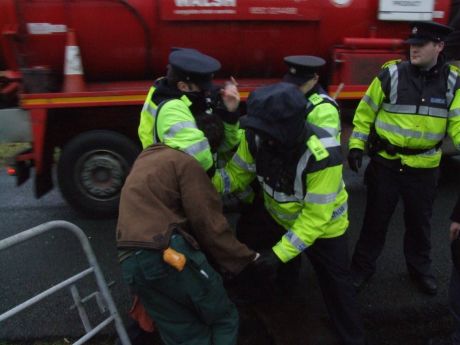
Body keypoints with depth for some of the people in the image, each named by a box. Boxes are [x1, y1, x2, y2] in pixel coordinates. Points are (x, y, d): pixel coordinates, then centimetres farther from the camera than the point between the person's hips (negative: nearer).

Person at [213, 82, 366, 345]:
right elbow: (238, 173, -12)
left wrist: (280, 253, -36)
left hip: (324, 226, -5)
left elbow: (315, 217, -33)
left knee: (336, 285, 9)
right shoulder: (256, 137, -25)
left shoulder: (322, 156, -39)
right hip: (281, 219, 5)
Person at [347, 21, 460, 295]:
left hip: (424, 168, 2)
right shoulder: (391, 74, -9)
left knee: (419, 222, 19)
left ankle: (420, 269, 42)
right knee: (376, 220, 10)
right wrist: (356, 146, -8)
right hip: (385, 164, -2)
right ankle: (363, 267, 29)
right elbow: (365, 112, -2)